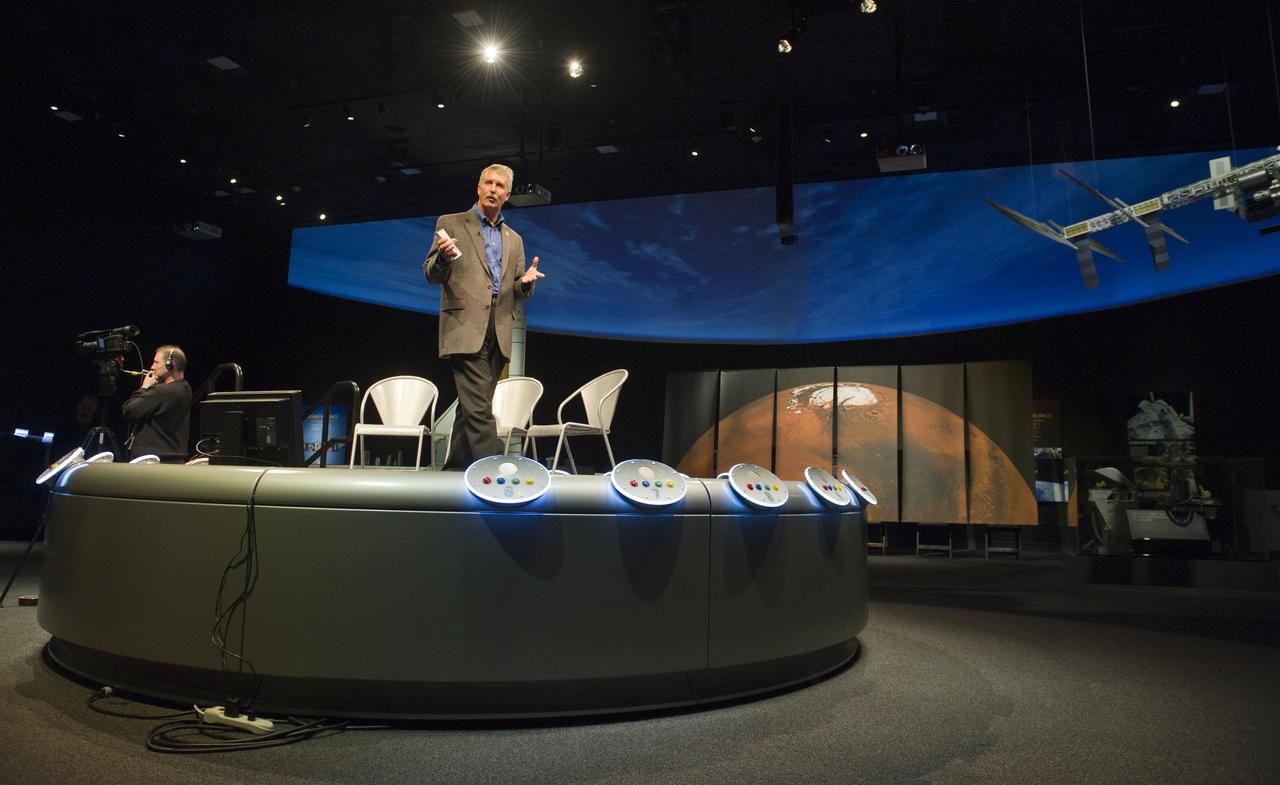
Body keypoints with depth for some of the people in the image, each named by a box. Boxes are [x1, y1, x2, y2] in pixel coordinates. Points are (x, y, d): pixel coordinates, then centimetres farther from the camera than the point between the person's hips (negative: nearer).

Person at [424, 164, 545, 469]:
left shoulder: (514, 240, 21)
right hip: (465, 329, -5)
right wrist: (443, 258, -18)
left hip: (498, 334, 5)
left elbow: (519, 293, 20)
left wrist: (526, 282, -4)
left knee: (471, 409, 8)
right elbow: (431, 275, 4)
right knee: (479, 409, -15)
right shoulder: (451, 224, 8)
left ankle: (455, 470, 16)